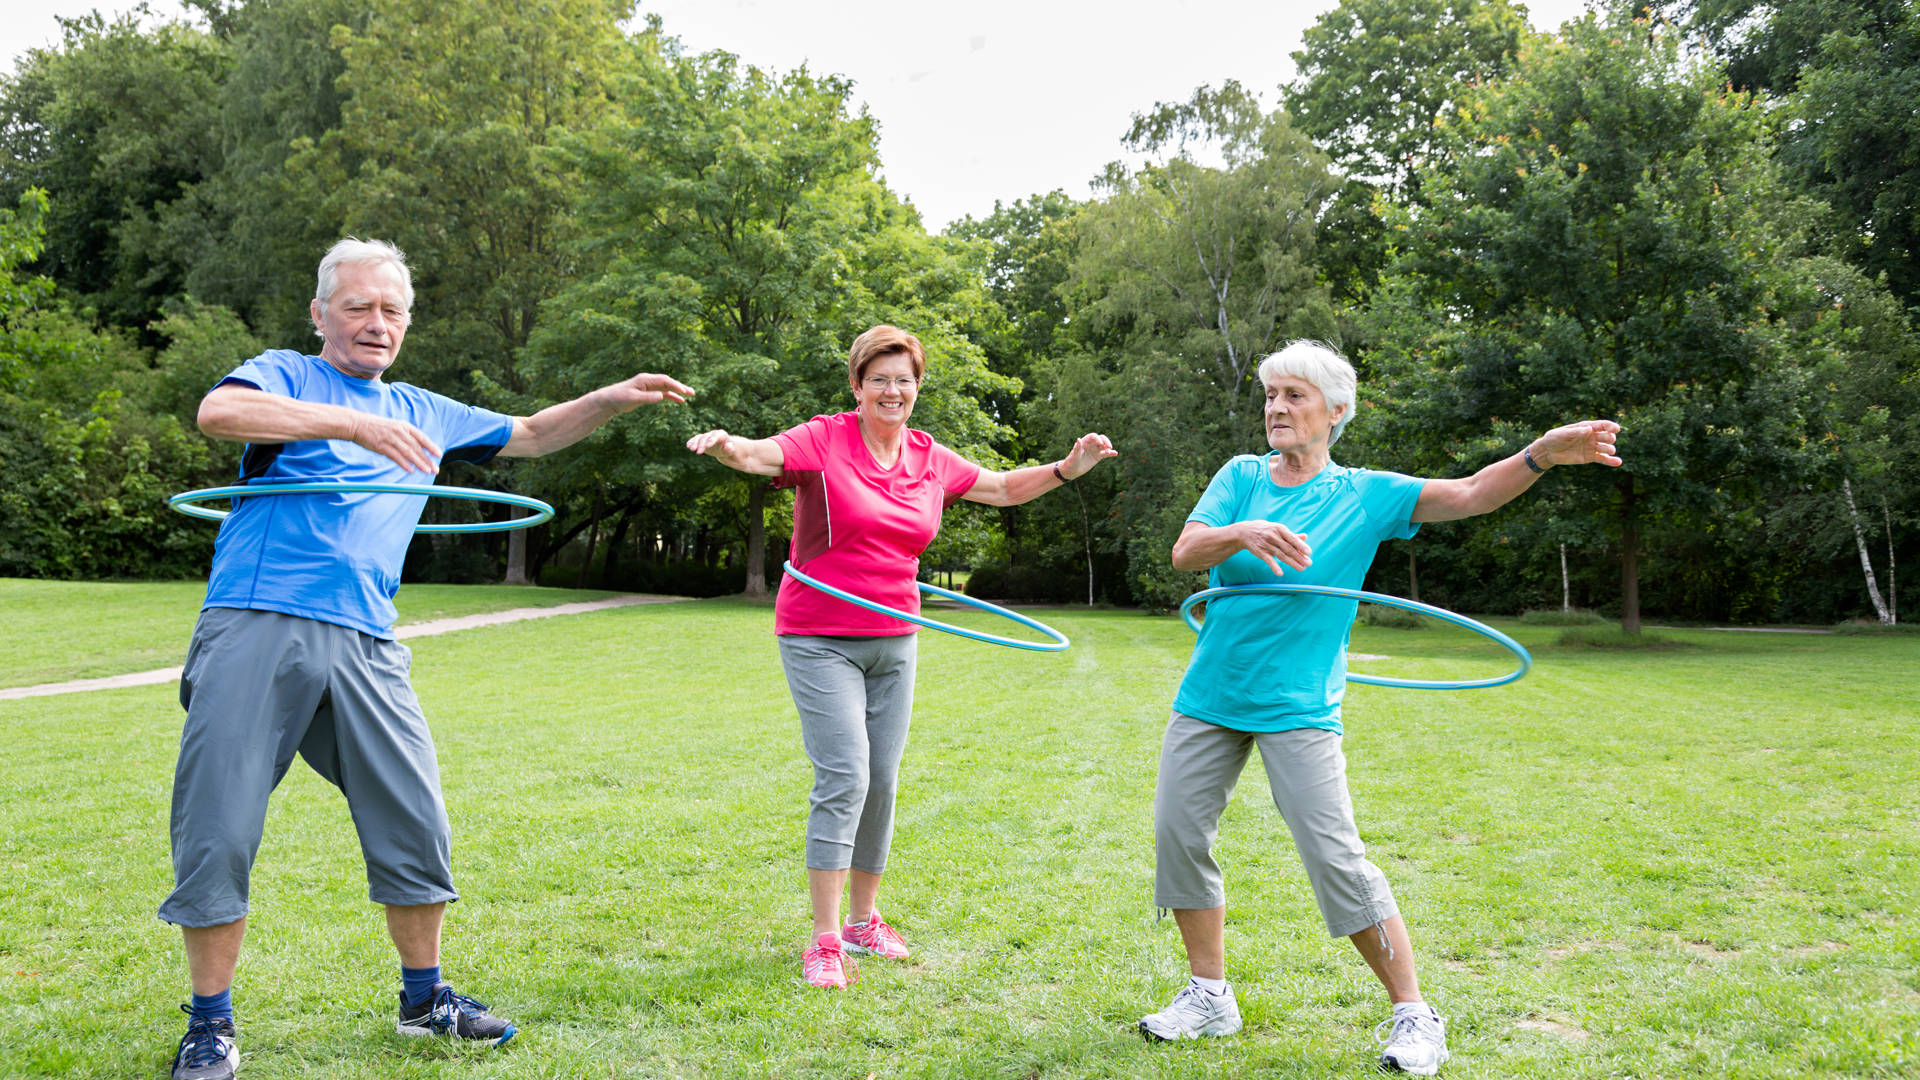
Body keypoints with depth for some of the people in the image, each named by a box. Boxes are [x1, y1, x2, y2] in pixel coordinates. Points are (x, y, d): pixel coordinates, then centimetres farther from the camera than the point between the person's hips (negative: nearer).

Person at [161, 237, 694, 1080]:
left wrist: (613, 399, 16)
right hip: (256, 629, -5)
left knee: (414, 822, 4)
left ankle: (425, 998, 21)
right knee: (218, 832, -3)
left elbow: (531, 436, 31)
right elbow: (217, 411, -17)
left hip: (364, 645, 5)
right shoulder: (284, 375, 6)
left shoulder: (425, 413, 23)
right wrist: (355, 423, -26)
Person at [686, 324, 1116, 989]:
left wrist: (1067, 468, 4)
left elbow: (1005, 489, 18)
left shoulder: (929, 459, 7)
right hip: (821, 639, -5)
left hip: (893, 641, 6)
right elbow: (760, 455, -25)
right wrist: (724, 444, -47)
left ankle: (864, 919, 26)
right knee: (845, 779, -13)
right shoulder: (824, 441, -8)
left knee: (882, 783, 10)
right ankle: (825, 941, -5)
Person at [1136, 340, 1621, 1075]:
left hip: (1297, 707, -4)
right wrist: (1243, 533, -30)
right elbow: (1185, 552, -9)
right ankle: (1210, 996, 21)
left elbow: (1471, 495, -11)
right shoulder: (1241, 476, 5)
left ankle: (1414, 1016, 3)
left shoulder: (1365, 495, -1)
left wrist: (1543, 453, -28)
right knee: (1178, 834, 4)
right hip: (1210, 696, 4)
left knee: (1335, 856, -11)